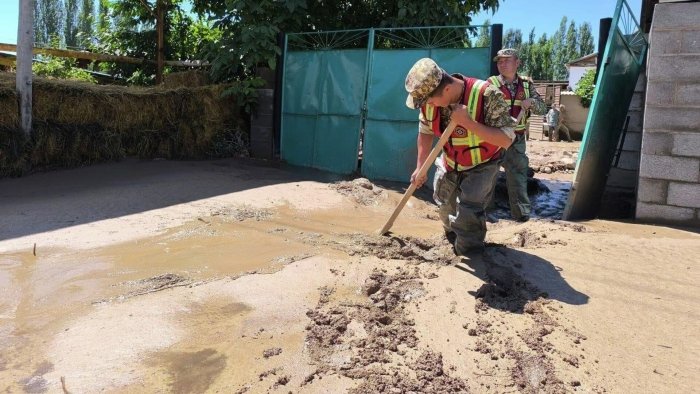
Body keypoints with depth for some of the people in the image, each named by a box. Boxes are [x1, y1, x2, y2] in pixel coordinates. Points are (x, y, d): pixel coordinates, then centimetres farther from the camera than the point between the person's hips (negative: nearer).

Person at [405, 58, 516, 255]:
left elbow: (506, 140, -35)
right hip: (449, 165, 6)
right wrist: (420, 168, -3)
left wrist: (468, 122, -43)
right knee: (445, 207, 22)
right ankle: (452, 238, 51)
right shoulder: (429, 99, -20)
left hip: (480, 167, -5)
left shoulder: (487, 96, -35)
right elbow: (425, 132, -3)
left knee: (468, 216, -19)